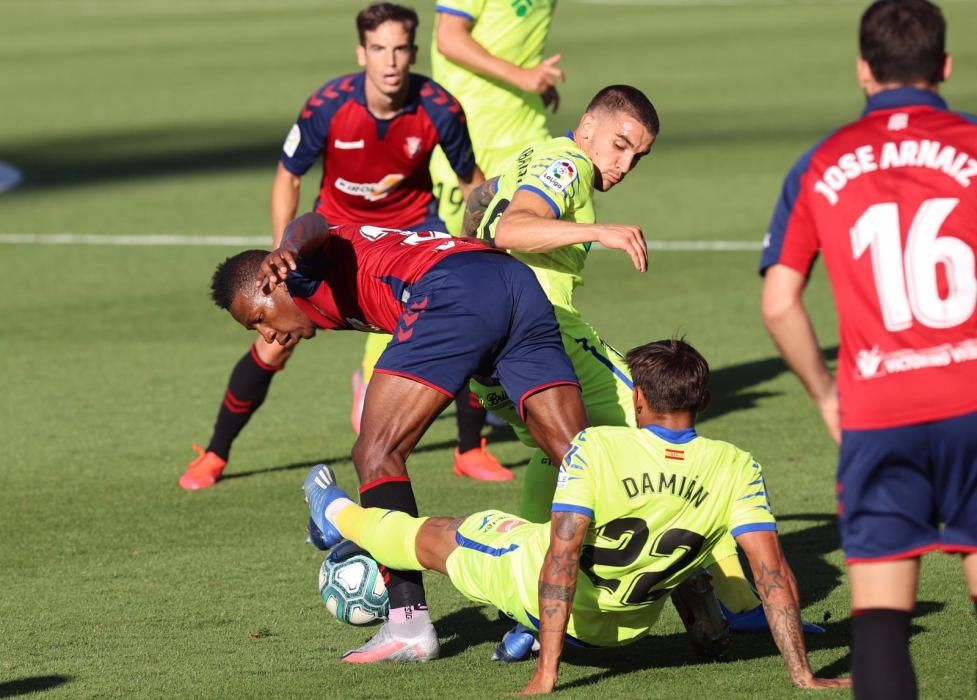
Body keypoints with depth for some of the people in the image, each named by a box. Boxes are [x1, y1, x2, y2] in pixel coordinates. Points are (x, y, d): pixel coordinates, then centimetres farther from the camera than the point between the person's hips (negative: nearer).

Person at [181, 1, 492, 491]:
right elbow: (288, 176, -10)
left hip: (411, 225, 1)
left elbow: (470, 180, -5)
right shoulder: (327, 106, -26)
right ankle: (214, 455, 11)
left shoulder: (439, 109, -24)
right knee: (273, 345, -8)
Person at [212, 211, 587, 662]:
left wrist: (285, 253, -33)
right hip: (522, 283, 8)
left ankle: (409, 627, -10)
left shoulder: (305, 269, 15)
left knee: (376, 453, -2)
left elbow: (309, 226, -10)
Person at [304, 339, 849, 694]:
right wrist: (803, 675, -18)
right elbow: (774, 572, -24)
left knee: (435, 537, 26)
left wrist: (546, 675, -30)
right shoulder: (737, 471, -22)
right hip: (630, 627, 2)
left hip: (538, 590, -2)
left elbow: (559, 560, -32)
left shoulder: (596, 449, -29)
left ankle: (339, 517, 54)